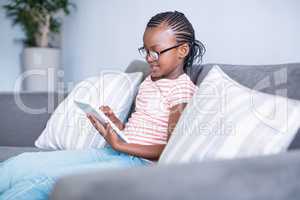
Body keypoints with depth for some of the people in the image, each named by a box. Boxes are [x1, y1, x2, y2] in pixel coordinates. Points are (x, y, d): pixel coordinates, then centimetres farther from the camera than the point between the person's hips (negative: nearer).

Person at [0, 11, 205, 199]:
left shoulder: (182, 88, -8)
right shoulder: (150, 80, 18)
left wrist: (120, 145, -18)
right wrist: (119, 126, 1)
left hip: (139, 162, -8)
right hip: (115, 152, 8)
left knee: (42, 180, -25)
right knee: (20, 164, -6)